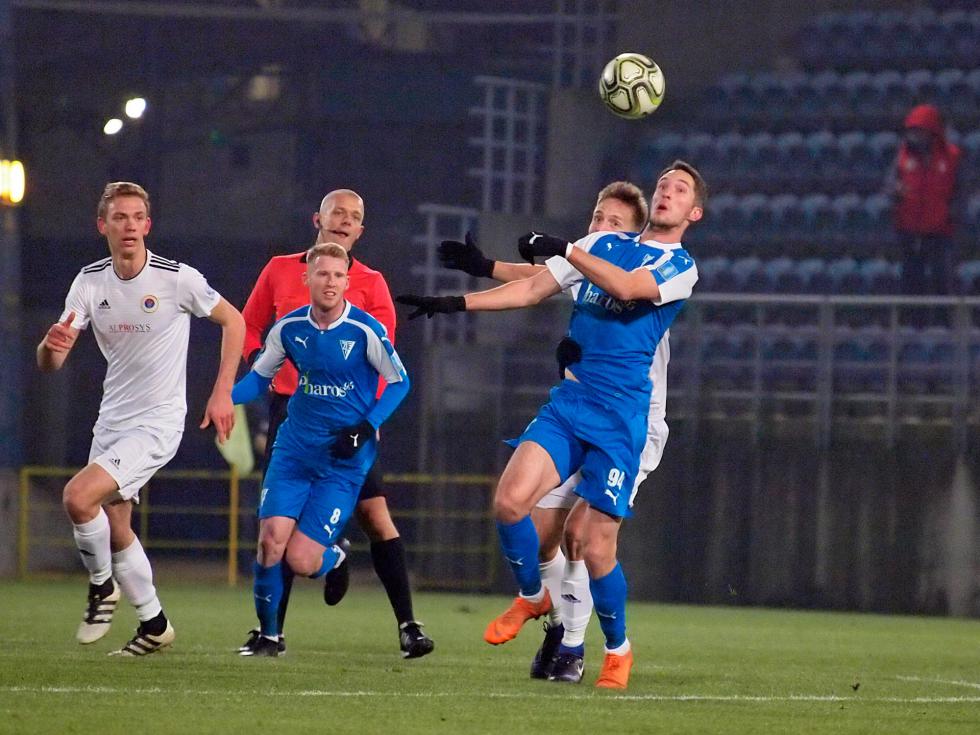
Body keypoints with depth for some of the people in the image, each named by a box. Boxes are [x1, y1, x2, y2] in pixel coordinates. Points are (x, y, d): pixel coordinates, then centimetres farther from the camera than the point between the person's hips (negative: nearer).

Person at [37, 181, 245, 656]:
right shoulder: (90, 282, -2)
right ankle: (154, 625, 28)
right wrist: (53, 344, -29)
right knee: (115, 527, 12)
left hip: (158, 423, -6)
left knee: (78, 497, -23)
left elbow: (233, 321, -1)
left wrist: (222, 393, -6)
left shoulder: (177, 279, -15)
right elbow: (49, 364, -4)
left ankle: (102, 585, 1)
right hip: (112, 418, 6)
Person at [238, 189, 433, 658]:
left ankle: (407, 626, -6)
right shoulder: (281, 270, 10)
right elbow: (249, 325, 21)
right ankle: (271, 630, 10)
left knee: (374, 511, -9)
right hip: (289, 408, 2)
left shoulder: (369, 284, 4)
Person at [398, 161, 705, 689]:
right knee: (510, 499, -17)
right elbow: (532, 290, 16)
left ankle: (618, 650, 19)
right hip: (566, 403, 4)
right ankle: (532, 596, 11)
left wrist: (566, 249, -19)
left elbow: (628, 287, -20)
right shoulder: (603, 245, 16)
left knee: (597, 548, -6)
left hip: (619, 418, -4)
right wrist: (455, 303, 10)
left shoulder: (679, 266, 0)